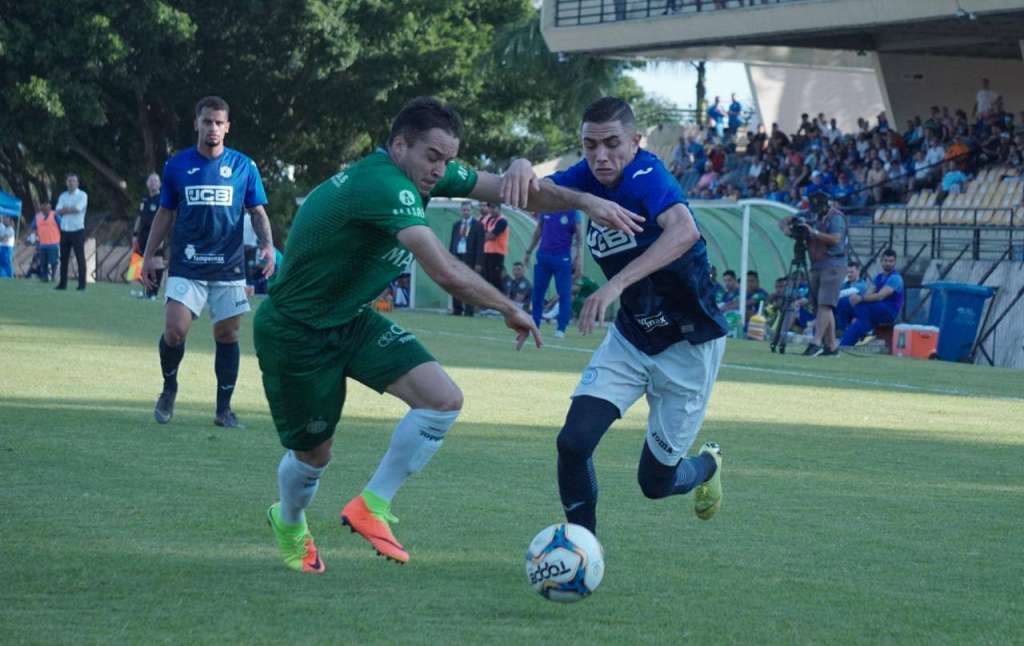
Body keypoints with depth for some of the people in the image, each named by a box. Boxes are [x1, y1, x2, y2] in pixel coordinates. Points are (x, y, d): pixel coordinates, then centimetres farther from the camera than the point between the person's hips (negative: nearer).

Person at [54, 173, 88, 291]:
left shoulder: (82, 195, -1)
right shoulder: (63, 196, 14)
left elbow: (78, 208, -16)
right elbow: (59, 211, 0)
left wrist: (65, 209, -4)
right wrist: (71, 209, -14)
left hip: (77, 231, -5)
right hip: (65, 231, 5)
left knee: (80, 258, -5)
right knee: (64, 258, 7)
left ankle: (82, 284, -5)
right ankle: (63, 283, 13)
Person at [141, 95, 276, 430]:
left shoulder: (243, 166, 4)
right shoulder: (177, 165, 5)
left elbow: (258, 213, 9)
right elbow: (164, 214, 13)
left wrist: (267, 245, -8)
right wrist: (149, 257, 9)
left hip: (229, 266, 1)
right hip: (186, 265, -1)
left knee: (227, 334, 2)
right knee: (175, 331, -13)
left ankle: (224, 408, 13)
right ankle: (169, 389, 13)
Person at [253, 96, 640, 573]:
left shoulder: (426, 172, -4)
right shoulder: (384, 185, -32)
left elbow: (507, 190, 1)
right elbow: (446, 274, -39)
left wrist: (586, 202, -13)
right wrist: (511, 311, -25)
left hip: (350, 319, 8)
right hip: (294, 333, -8)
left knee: (444, 399, -11)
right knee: (313, 454, 8)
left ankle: (372, 505, 2)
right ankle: (289, 525, 42)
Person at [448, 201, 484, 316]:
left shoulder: (477, 225, 0)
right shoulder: (456, 225, 15)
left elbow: (480, 245, -4)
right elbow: (452, 242, 16)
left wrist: (478, 263, -11)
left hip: (470, 259, -5)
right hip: (456, 256, 5)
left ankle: (468, 311, -3)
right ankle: (457, 310, 8)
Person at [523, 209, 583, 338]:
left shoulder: (572, 213, -4)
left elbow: (579, 237, -4)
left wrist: (579, 260, -11)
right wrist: (528, 252, 16)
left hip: (562, 258, -4)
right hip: (543, 255, 4)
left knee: (564, 293, -5)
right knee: (537, 292, 6)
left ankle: (561, 329, -1)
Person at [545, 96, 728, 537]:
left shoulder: (646, 176, -27)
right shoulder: (590, 176, -6)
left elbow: (684, 232, -44)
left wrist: (617, 283, -54)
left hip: (688, 345, -5)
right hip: (630, 338, 5)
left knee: (655, 482, 7)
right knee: (573, 441, -14)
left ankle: (708, 464, 42)